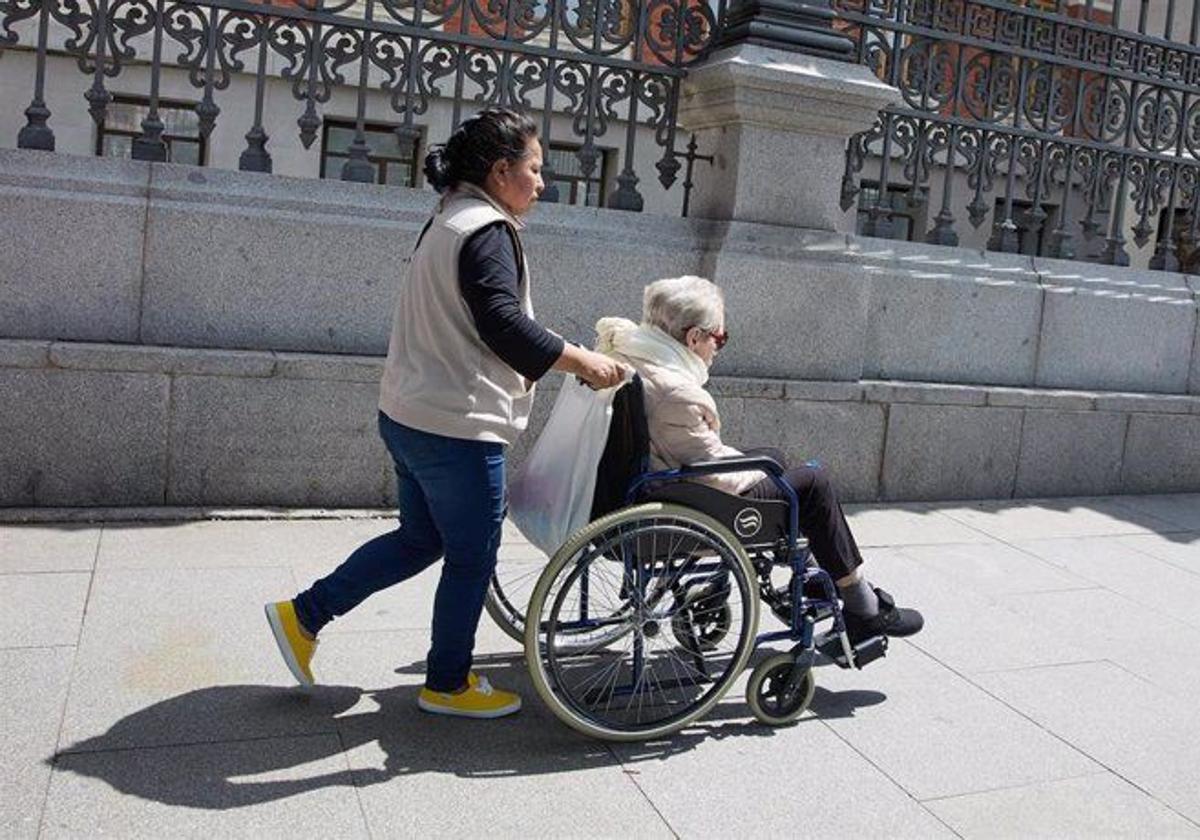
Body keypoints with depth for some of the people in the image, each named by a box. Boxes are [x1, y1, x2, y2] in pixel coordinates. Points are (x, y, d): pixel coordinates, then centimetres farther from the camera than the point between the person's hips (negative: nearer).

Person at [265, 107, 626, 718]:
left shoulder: (446, 222, 16)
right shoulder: (488, 231, -15)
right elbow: (504, 326, -24)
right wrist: (583, 361, -16)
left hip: (408, 415, 10)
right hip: (457, 427, -10)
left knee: (420, 539, 22)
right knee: (471, 558, 7)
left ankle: (304, 615, 25)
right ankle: (448, 684, 22)